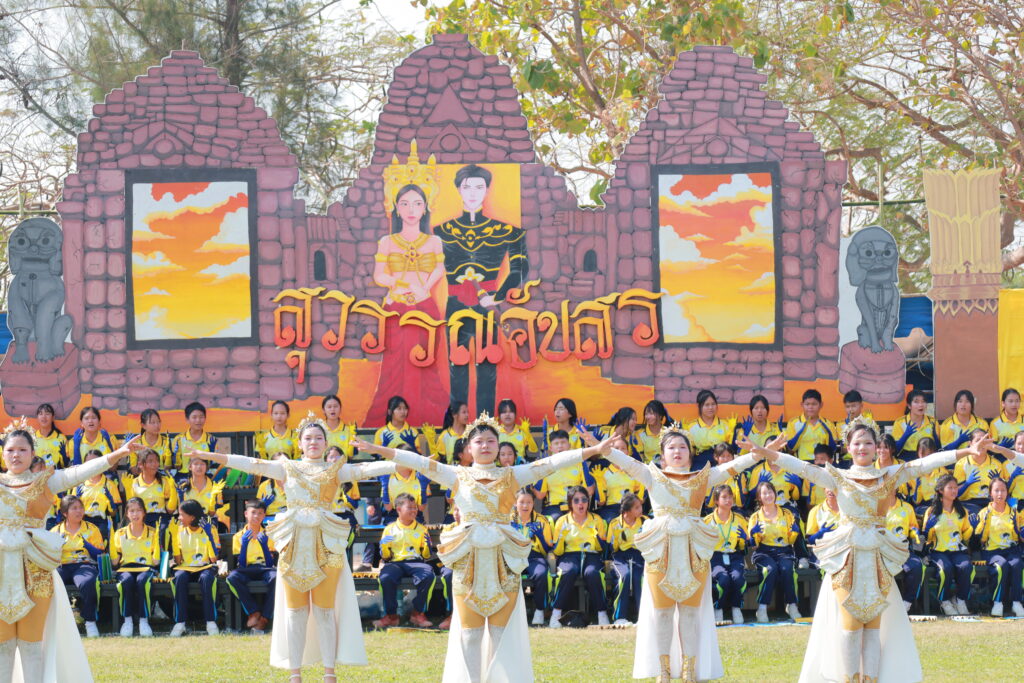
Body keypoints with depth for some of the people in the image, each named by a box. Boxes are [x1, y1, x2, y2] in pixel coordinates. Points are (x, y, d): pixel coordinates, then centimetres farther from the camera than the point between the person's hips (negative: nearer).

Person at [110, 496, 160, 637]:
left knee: (142, 580, -38)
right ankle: (128, 619, -29)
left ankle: (143, 620, -33)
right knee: (126, 580, -37)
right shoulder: (120, 534, 16)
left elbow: (156, 561, 10)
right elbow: (114, 562, 12)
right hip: (126, 568, 1)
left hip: (146, 568, -1)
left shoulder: (152, 533, 14)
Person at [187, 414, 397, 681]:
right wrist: (210, 456, -1)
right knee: (295, 610, 2)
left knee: (325, 609, -1)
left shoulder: (336, 470, 9)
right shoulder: (287, 468, 11)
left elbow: (366, 469, -2)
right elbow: (250, 464, 5)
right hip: (294, 544, 1)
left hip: (326, 544, -1)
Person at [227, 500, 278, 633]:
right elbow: (240, 564, -2)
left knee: (276, 577, -36)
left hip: (265, 570, 0)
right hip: (247, 572, 0)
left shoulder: (268, 535, 10)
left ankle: (264, 618, -29)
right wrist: (244, 543, -12)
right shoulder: (238, 536, 8)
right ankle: (254, 611, -24)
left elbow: (272, 563, -1)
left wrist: (264, 544, -13)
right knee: (232, 577, -34)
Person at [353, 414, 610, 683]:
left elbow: (551, 463, 3)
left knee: (501, 629, 0)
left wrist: (595, 450, -3)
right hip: (469, 560, 0)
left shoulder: (511, 477, 9)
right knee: (470, 631, 3)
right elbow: (420, 462, 2)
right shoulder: (457, 477, 8)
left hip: (503, 559, 0)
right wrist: (380, 450, -6)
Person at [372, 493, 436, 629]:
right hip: (395, 563, -1)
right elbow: (385, 556, 13)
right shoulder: (390, 529, 14)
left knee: (428, 575, -33)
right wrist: (384, 546, -8)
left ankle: (417, 613, -17)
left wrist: (427, 545, -4)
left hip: (416, 562, 1)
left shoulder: (421, 529, 18)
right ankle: (391, 615, -20)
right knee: (385, 578, -36)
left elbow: (427, 556, 16)